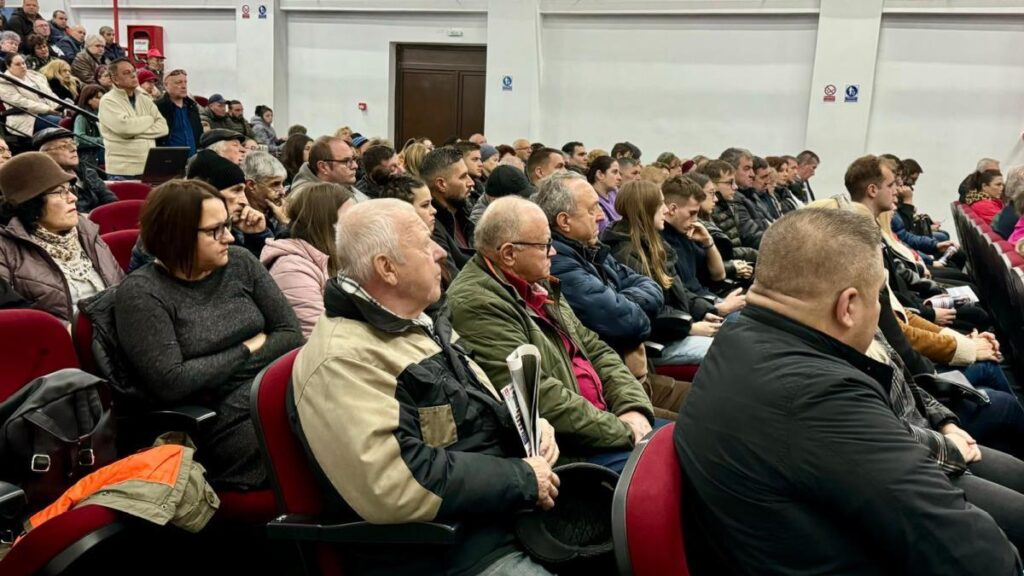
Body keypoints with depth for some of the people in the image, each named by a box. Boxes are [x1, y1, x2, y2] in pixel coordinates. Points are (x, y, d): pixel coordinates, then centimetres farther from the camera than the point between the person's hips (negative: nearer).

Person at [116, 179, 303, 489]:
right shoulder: (140, 293, -5)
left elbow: (292, 334, 5)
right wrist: (246, 351, -4)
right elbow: (170, 382, -14)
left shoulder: (240, 262, 8)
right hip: (222, 424, -5)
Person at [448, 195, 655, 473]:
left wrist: (633, 408, -2)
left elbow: (595, 349, 15)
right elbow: (540, 399, -23)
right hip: (564, 451, -9)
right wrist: (623, 430, -15)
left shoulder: (536, 285, 13)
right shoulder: (476, 303, -18)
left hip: (603, 418, 10)